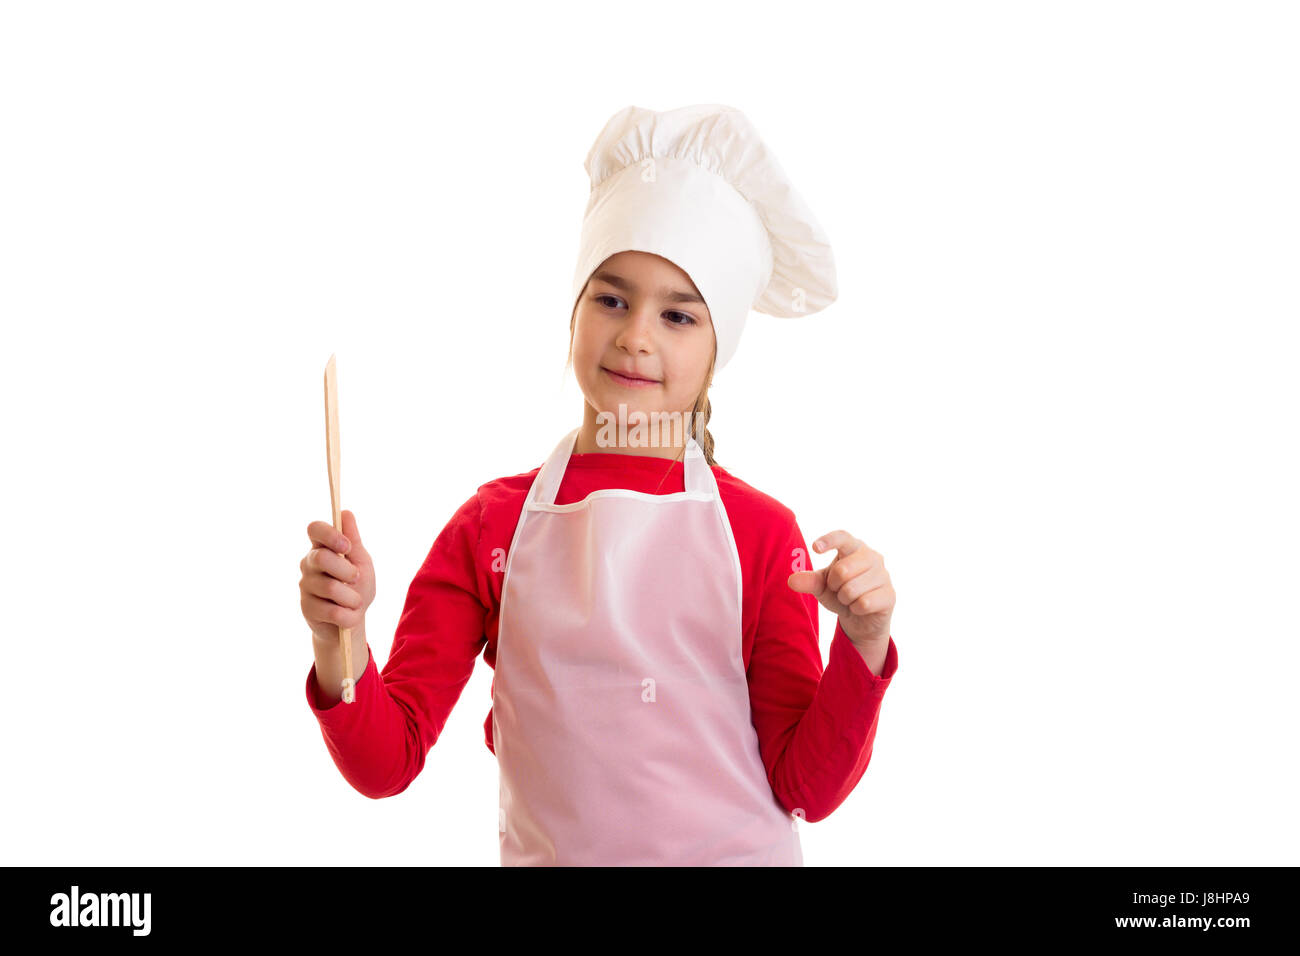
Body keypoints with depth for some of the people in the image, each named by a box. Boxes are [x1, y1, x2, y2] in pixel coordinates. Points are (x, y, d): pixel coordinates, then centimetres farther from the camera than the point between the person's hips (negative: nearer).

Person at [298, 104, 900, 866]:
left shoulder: (762, 535, -7)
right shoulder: (493, 525, -5)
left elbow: (806, 788, -6)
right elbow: (386, 763, -7)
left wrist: (864, 646, -20)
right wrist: (340, 646, -23)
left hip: (736, 852, 0)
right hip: (548, 855, 1)